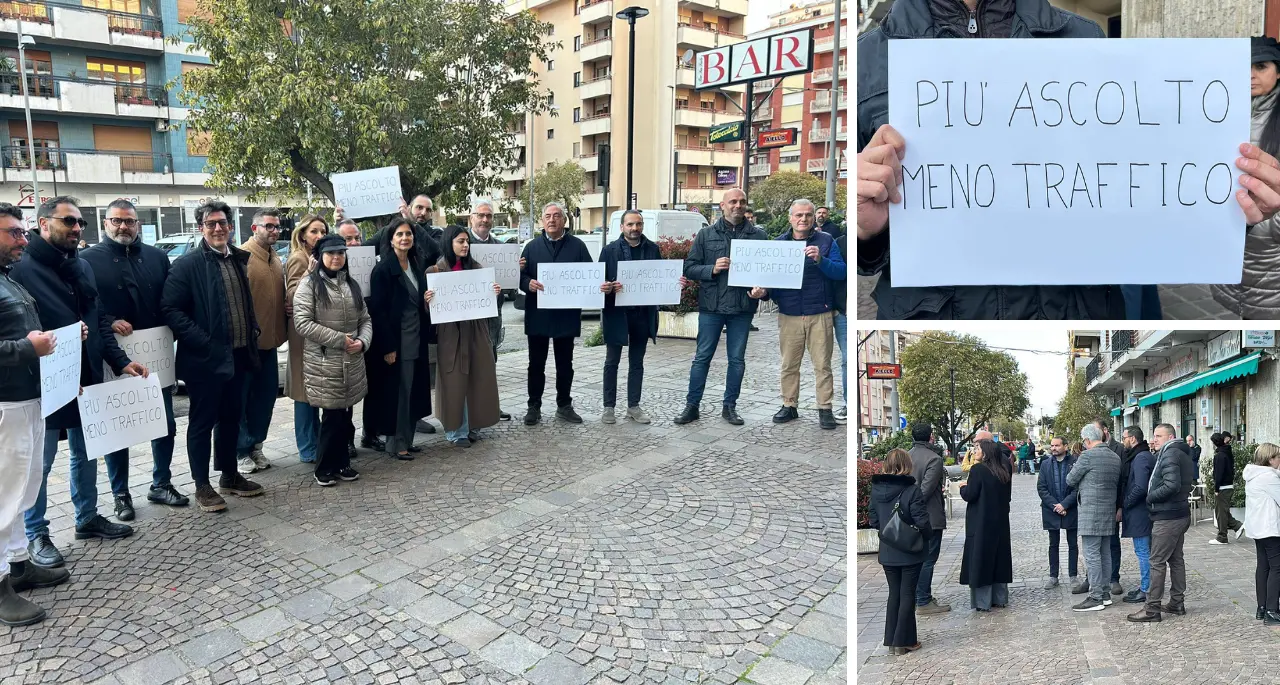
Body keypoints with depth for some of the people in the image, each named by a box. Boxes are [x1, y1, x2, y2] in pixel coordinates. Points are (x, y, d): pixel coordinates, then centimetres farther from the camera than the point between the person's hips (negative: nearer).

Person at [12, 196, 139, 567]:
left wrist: (120, 362, 3)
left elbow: (100, 321, 11)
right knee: (41, 462, 6)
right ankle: (36, 534, 20)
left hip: (87, 380, 7)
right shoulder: (21, 268, -12)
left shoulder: (82, 266, 11)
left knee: (86, 453, 18)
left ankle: (87, 517, 33)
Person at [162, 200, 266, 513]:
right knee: (202, 422, 5)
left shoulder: (239, 260, 10)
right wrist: (204, 343, -20)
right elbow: (171, 310, -14)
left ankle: (230, 476, 28)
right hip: (205, 358, -6)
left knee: (230, 418, 16)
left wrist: (252, 335, 7)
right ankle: (202, 486, 15)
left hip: (237, 356, 6)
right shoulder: (187, 264, -9)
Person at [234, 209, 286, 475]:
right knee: (241, 398, 4)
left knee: (266, 394, 14)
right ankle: (241, 451, 14)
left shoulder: (276, 259, 12)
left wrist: (284, 322, 5)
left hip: (270, 340, 8)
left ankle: (255, 445, 27)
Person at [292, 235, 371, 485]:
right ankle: (325, 468, 13)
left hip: (352, 363, 5)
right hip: (324, 363, -5)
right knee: (333, 415, -2)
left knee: (344, 415, 10)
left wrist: (362, 341, -7)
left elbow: (365, 320, 14)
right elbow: (302, 323, -13)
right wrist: (340, 339, -15)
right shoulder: (309, 284, -4)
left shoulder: (352, 284, 13)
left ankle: (341, 463, 23)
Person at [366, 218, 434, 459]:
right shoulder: (383, 269, -11)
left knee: (414, 390, 11)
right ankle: (396, 443, 10)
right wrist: (388, 347, -19)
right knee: (397, 391, 0)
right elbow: (378, 311, -15)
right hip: (395, 341, -7)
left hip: (416, 339, 7)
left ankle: (407, 439, 22)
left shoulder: (417, 265, 11)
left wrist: (427, 300, -2)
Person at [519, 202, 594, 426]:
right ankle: (534, 406, 17)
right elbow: (521, 275, 2)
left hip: (566, 314, 0)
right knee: (536, 363, 7)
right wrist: (529, 284, -19)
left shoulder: (577, 246, 4)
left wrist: (599, 287, -16)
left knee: (565, 363, 10)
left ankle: (564, 406, 22)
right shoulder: (532, 246, 6)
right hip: (538, 314, 0)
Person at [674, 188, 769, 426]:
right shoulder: (706, 234, 5)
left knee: (737, 359, 9)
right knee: (702, 357, 5)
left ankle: (730, 406, 21)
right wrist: (712, 269, -14)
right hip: (711, 306, -1)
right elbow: (689, 268, 3)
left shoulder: (758, 236, 5)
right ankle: (692, 405, 13)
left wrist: (762, 289, -14)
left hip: (743, 308, 1)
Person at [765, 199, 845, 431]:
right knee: (789, 365, 7)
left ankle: (825, 409, 11)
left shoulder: (826, 241, 4)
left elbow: (841, 272, -4)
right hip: (789, 314, 2)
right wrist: (764, 291, -10)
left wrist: (820, 260, -21)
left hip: (820, 314, -2)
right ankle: (789, 405, 20)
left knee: (822, 365, 2)